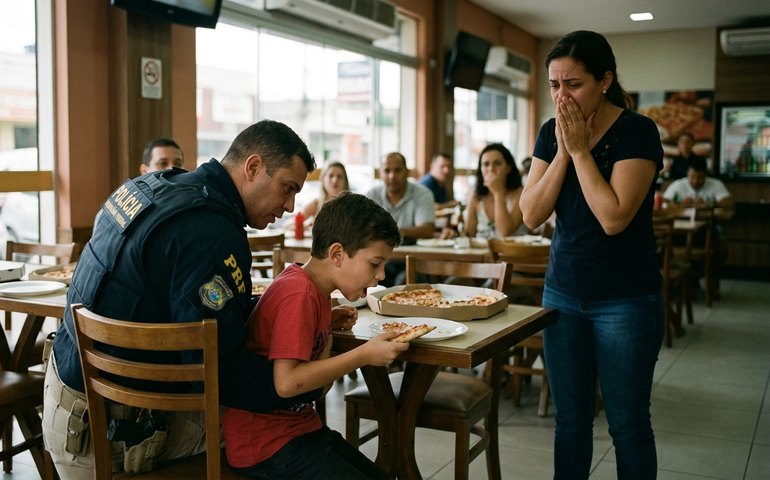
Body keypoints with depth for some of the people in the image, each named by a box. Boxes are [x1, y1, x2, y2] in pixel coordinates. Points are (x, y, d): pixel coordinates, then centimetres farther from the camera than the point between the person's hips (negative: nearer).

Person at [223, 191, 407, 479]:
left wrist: (328, 326, 2)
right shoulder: (299, 294, -23)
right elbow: (287, 382, -31)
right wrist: (364, 355, -24)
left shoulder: (312, 287, 7)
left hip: (299, 426, 10)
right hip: (267, 444, -10)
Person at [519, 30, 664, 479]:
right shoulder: (551, 133, 3)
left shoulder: (637, 131, -12)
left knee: (628, 424, 6)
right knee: (570, 420, 13)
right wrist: (562, 151, -12)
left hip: (625, 300, -4)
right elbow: (532, 215, -4)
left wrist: (580, 149, -17)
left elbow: (614, 217, -23)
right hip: (563, 293, 5)